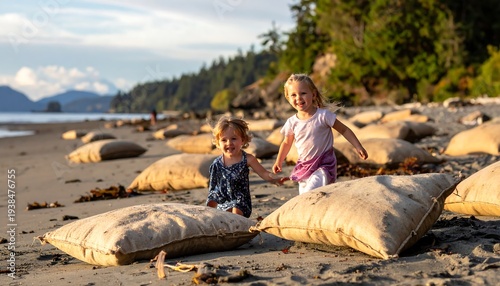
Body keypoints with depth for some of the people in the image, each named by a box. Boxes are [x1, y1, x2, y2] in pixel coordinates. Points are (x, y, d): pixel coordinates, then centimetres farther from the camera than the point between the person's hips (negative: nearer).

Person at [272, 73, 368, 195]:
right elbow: (287, 143, 17)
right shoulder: (292, 122, -1)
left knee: (311, 191, -26)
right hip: (304, 168, 5)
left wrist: (358, 147, -9)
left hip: (324, 165, -5)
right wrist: (279, 162, 19)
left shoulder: (323, 115, -12)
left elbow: (344, 130, -4)